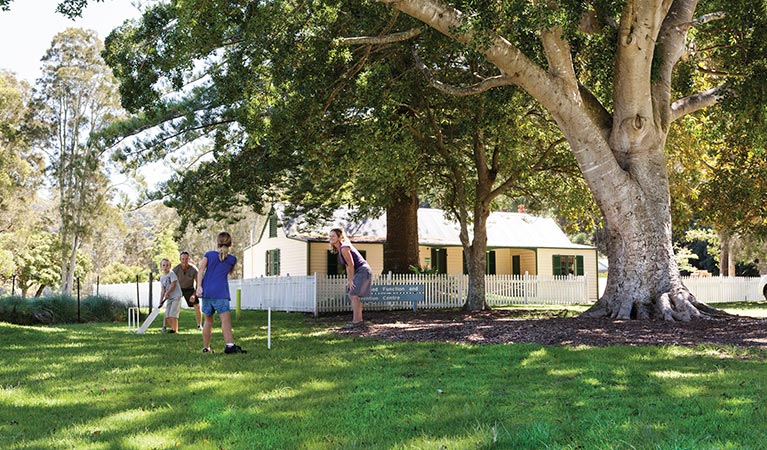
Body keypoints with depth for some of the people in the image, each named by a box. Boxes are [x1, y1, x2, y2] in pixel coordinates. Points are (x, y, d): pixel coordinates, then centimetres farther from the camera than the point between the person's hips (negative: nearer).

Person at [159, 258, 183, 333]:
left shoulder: (171, 274, -9)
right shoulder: (161, 277, 11)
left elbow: (173, 285, -15)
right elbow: (162, 289, 10)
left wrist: (167, 293, -8)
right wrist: (161, 300, 4)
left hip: (176, 296, -7)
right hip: (169, 298, 7)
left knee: (172, 314, -13)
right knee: (167, 316, 4)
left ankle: (175, 329, -8)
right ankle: (173, 328, 16)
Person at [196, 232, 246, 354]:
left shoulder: (209, 254, 11)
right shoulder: (232, 259, 11)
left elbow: (201, 269, -2)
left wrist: (199, 286, -7)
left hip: (206, 292, 3)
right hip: (221, 293, -3)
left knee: (208, 320, 16)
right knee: (225, 319, -14)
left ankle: (206, 347, 21)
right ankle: (229, 345, -32)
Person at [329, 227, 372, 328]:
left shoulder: (344, 248, -18)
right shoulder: (339, 249, 12)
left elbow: (351, 265, -19)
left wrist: (351, 280, -13)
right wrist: (348, 279, 10)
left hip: (363, 271, -10)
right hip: (358, 272, 10)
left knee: (354, 295, -13)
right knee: (351, 295, 13)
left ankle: (355, 321, -13)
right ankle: (359, 320, 19)